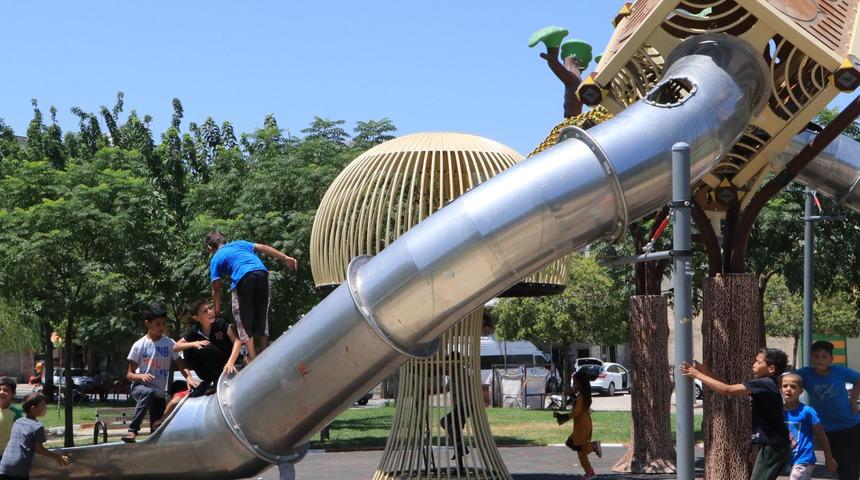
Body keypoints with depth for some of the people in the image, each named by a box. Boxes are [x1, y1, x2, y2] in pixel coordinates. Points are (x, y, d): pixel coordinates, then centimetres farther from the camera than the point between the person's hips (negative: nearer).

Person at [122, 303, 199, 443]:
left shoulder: (169, 344, 0)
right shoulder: (139, 346, -4)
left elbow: (181, 365, -4)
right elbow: (130, 374, -2)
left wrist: (189, 377, -26)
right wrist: (141, 376, -24)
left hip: (159, 393, 3)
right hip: (140, 387, -3)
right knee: (149, 393, -38)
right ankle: (132, 430, -35)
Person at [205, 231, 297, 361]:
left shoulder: (216, 259, 19)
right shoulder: (239, 243, 30)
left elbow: (216, 289, 13)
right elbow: (263, 248, 19)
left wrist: (216, 311, 21)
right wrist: (286, 258, 15)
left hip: (242, 278, -4)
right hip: (262, 273, 5)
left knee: (244, 322, 5)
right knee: (261, 320, 16)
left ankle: (253, 360, -2)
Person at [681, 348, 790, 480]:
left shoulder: (764, 384, -18)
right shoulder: (763, 384, 12)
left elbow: (727, 390, -22)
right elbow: (732, 391, 12)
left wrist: (698, 375, -14)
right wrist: (707, 373, 4)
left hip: (773, 448, -10)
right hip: (770, 446, 10)